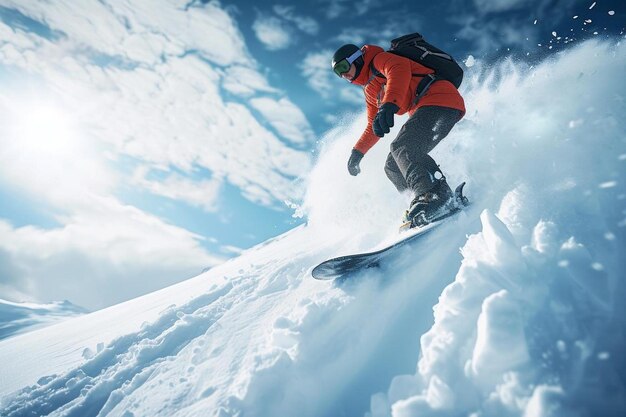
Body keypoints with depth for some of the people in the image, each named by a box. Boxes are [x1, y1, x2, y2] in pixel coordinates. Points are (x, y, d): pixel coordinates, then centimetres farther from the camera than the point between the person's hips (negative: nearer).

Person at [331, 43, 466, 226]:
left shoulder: (380, 59, 3)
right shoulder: (370, 91, 28)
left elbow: (399, 69, -21)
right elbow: (373, 127, 35)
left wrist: (388, 106, -36)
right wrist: (357, 153, 28)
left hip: (440, 97, -9)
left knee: (402, 147, -28)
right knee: (393, 167, 3)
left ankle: (435, 192, -40)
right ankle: (423, 210, -7)